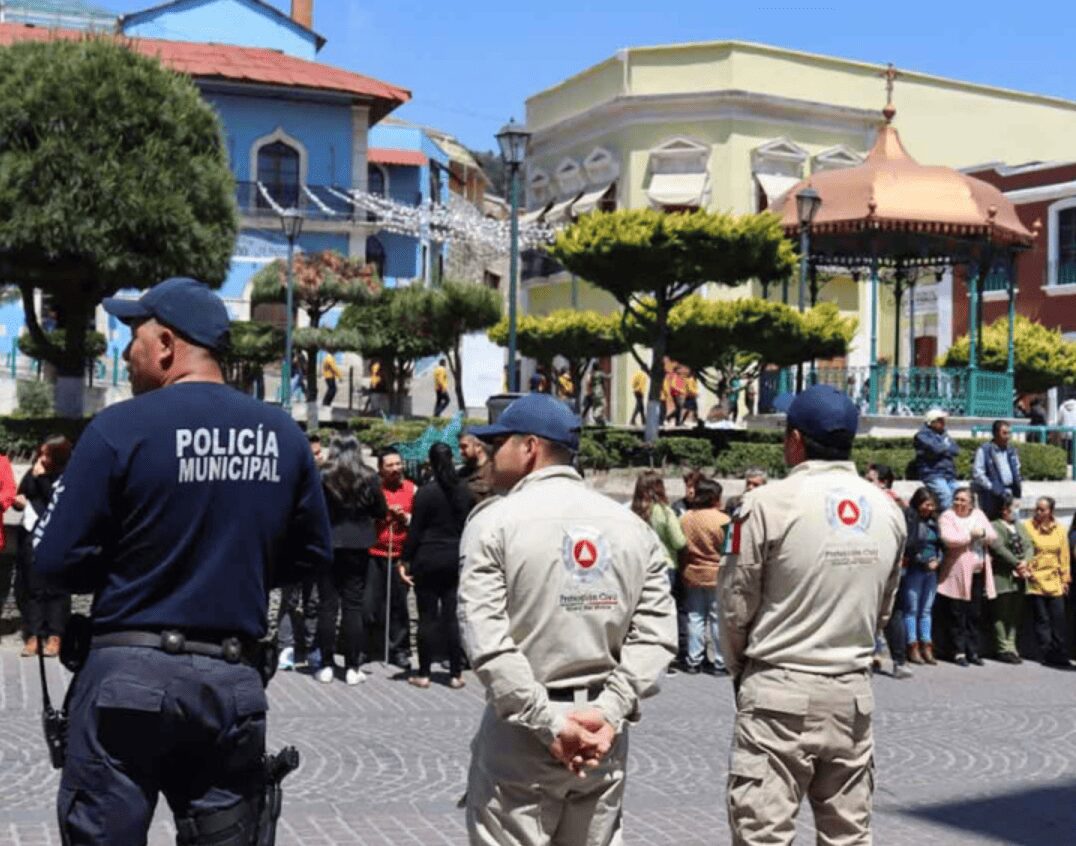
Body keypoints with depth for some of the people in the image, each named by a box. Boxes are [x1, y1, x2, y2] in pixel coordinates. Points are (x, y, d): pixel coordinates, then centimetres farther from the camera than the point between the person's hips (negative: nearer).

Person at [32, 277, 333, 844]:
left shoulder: (120, 427, -10)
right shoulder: (284, 435, 3)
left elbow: (55, 560, -8)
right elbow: (313, 554, 12)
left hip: (130, 673, -4)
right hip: (235, 680, 4)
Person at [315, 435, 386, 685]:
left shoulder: (322, 477, -7)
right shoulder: (369, 479, -3)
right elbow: (381, 512, 5)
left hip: (327, 545, -1)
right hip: (358, 548, 1)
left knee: (327, 606, 5)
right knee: (353, 607, 4)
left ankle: (327, 666, 6)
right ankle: (352, 667, 5)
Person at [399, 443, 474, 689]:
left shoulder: (426, 492, -10)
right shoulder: (464, 491, 3)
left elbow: (415, 530, -10)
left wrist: (405, 560, -4)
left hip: (428, 559, -4)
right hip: (456, 559, 4)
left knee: (428, 617, 2)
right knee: (453, 616, 7)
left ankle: (424, 673, 7)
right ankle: (455, 674, 9)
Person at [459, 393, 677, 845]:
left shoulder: (495, 520, -6)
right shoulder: (633, 526, 7)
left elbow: (487, 641, -16)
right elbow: (655, 634, -3)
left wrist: (548, 723, -15)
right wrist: (609, 711, -8)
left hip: (519, 737, -5)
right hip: (604, 737, 5)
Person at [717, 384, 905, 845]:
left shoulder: (769, 503, -12)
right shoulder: (887, 509, 5)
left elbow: (736, 605, -6)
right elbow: (883, 610, 12)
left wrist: (738, 667, 11)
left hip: (780, 691, -5)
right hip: (853, 693, 6)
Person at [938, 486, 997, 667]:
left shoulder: (979, 515, 14)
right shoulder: (947, 516, -3)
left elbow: (993, 537, 9)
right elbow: (948, 539, -19)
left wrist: (982, 533, -12)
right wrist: (971, 534, -11)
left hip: (978, 573, 5)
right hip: (958, 574, -5)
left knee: (975, 615, 8)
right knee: (959, 615, -2)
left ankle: (973, 651, 14)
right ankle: (959, 652, 3)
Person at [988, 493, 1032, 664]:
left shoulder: (1021, 526, 18)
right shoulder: (994, 526, -5)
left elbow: (1029, 546, 9)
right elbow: (1000, 549, -15)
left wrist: (1025, 562, -10)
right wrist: (1017, 564, -14)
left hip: (1019, 578, 7)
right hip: (1002, 578, -7)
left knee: (1015, 616, 7)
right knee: (1002, 616, -3)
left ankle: (1011, 647, 12)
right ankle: (1004, 649, 0)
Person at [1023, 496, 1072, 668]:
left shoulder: (1059, 531, 7)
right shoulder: (1027, 527, -4)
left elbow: (1064, 556, 11)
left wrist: (1065, 579, 10)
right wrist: (1025, 571, -10)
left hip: (1054, 582, 3)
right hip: (1035, 581, -3)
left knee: (1058, 618, 1)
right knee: (1042, 619, 0)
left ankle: (1058, 653, 9)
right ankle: (1048, 654, 6)